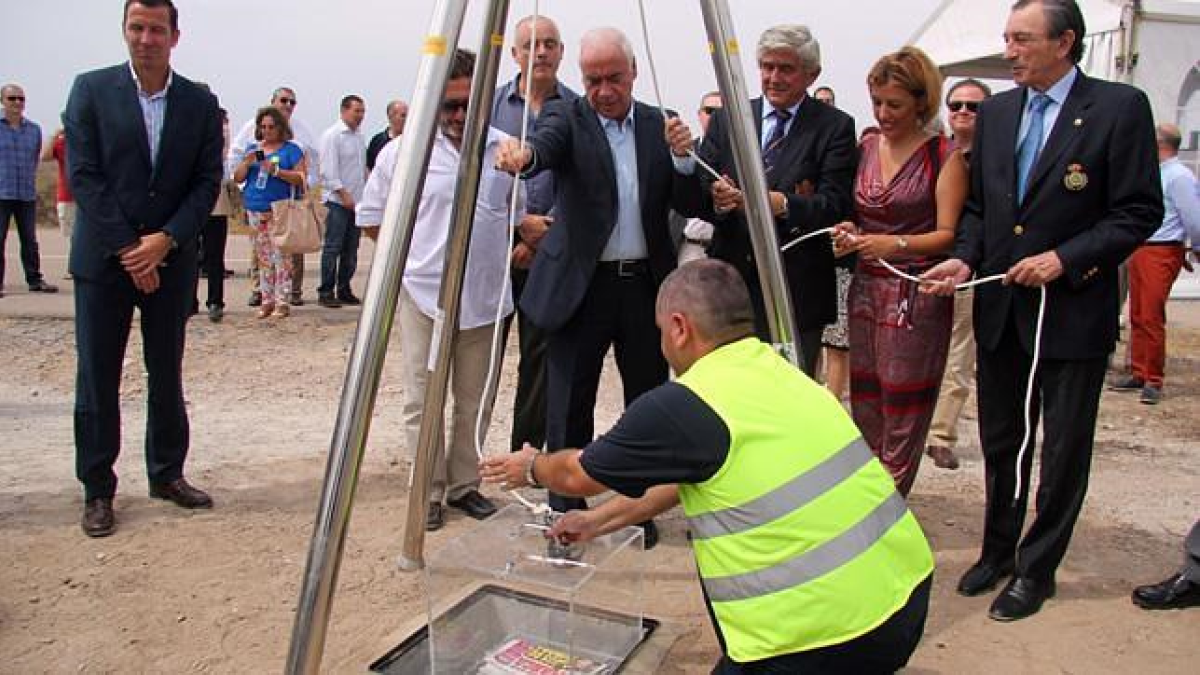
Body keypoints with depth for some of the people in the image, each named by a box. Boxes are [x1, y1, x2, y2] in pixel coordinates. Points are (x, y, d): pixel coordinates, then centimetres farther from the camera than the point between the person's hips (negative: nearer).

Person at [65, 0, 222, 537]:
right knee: (97, 377, 4)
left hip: (170, 259, 2)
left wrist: (164, 240, -11)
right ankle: (97, 490, 15)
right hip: (103, 257, -1)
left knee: (167, 374, 10)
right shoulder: (91, 90, -1)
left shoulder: (200, 104, 4)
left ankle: (167, 474, 24)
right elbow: (83, 175, -6)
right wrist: (127, 249, -12)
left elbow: (208, 182, 1)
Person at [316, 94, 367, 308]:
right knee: (332, 247, -6)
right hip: (338, 201, -7)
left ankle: (344, 290, 15)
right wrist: (344, 194, -16)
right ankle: (326, 292, -1)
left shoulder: (359, 136, 16)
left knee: (351, 249, 8)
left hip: (357, 201, 7)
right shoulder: (332, 135, -6)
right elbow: (328, 170, -12)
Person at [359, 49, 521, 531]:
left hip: (484, 298, 3)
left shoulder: (505, 149, 4)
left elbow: (519, 216, 17)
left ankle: (464, 486, 26)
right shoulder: (402, 151, -3)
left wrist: (500, 254, 6)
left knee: (476, 401, 11)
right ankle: (429, 493, 15)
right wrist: (411, 253, 1)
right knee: (423, 401, 2)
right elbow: (371, 218, 6)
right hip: (423, 295, -2)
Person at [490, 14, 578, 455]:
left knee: (540, 353, 5)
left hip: (551, 253, 0)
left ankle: (527, 448, 17)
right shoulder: (491, 104, 6)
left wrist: (541, 235, -8)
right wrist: (519, 222, -8)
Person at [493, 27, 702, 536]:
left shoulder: (660, 126, 8)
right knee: (569, 410, 3)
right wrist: (521, 155, -48)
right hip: (580, 286, -3)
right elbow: (545, 146, -25)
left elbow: (690, 207, 5)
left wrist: (682, 156, -13)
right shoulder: (566, 117, -2)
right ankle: (566, 515, 19)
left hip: (647, 285, 3)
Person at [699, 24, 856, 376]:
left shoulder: (835, 127, 1)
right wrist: (715, 199, -21)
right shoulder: (725, 120, 9)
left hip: (798, 293, -2)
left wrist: (782, 204, -28)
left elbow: (836, 204, -10)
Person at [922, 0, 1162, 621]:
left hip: (1073, 310, -5)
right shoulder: (994, 112, 7)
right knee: (1000, 442, 17)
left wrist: (1064, 258, -18)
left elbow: (1140, 213, -9)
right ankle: (997, 550, 34)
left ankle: (1036, 569, 23)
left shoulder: (1120, 108, -8)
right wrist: (965, 259, -5)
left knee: (1064, 449, 8)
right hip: (1000, 308, 5)